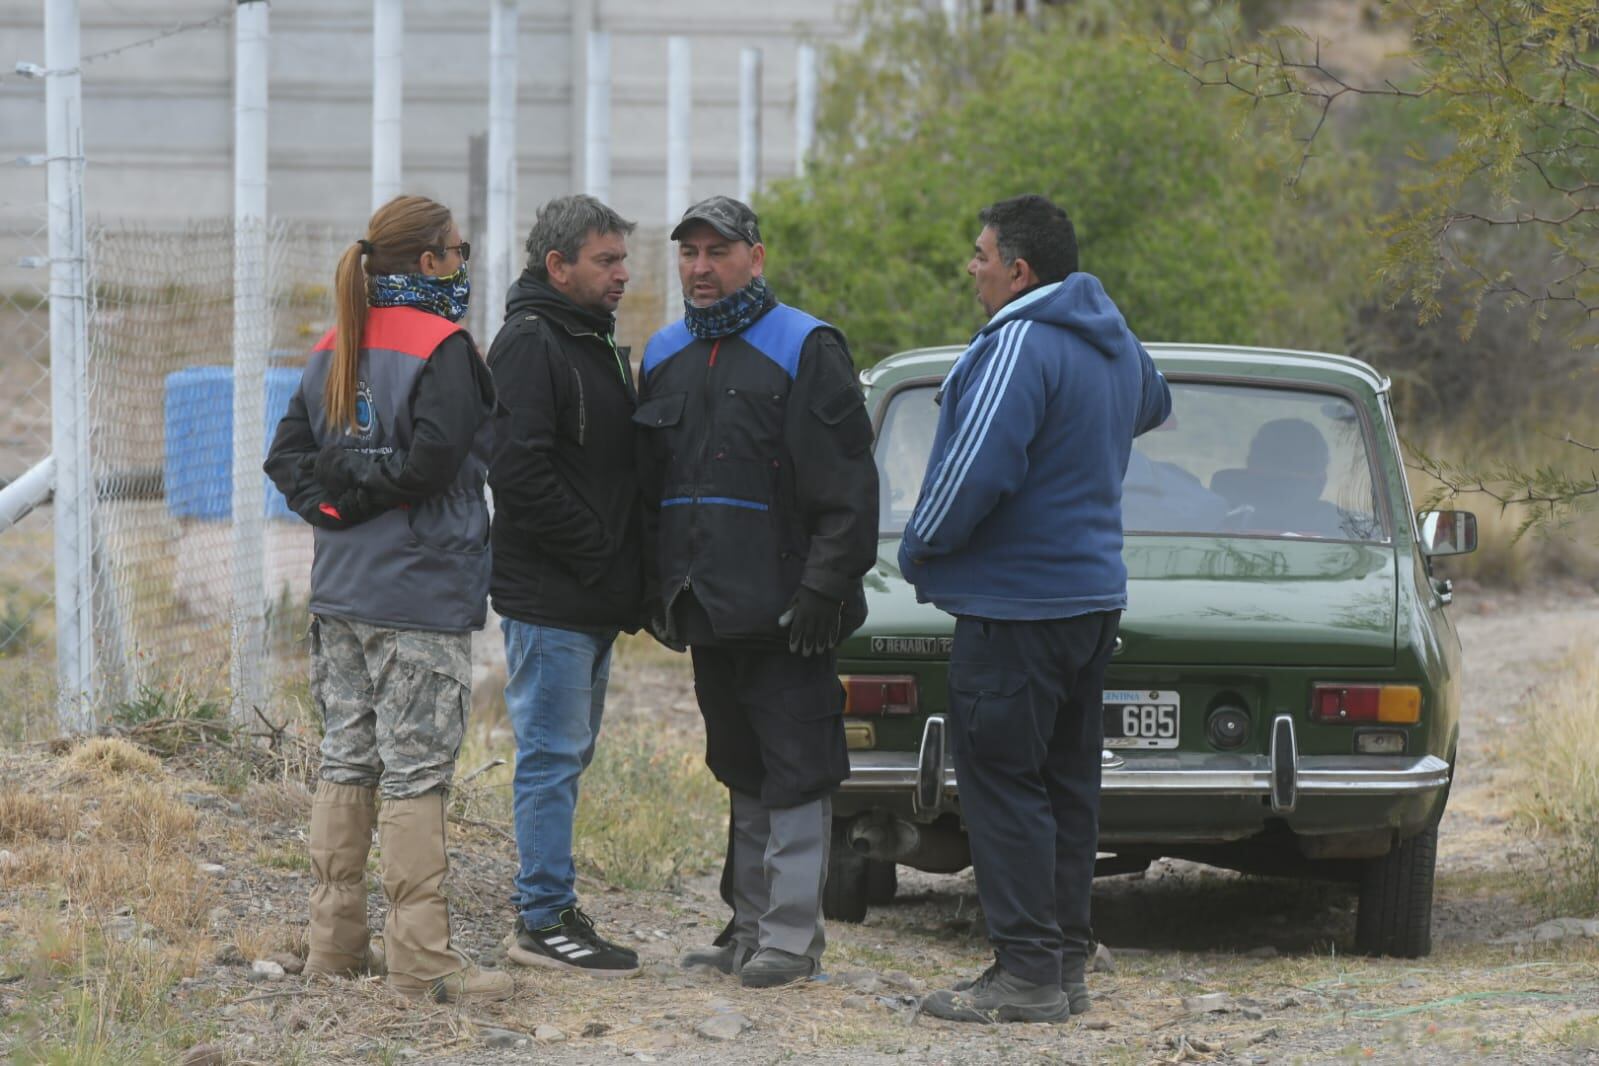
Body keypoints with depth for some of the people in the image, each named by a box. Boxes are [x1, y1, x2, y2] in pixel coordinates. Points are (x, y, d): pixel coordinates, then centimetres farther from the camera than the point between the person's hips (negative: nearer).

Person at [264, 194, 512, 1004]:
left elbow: (287, 456, 10)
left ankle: (336, 940, 16)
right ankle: (421, 959, -6)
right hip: (422, 592, -7)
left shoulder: (336, 350, 12)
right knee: (415, 770, -6)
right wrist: (372, 487, -3)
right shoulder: (442, 350, -12)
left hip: (341, 593, 7)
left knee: (347, 761, 12)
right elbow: (432, 459, -20)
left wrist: (334, 501, 1)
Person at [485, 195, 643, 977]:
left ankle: (548, 910, 20)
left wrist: (624, 573, 11)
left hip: (593, 599, 10)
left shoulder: (594, 341, 18)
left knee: (566, 754, 13)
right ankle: (544, 920, -4)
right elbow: (519, 472, -22)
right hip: (548, 597, -10)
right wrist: (597, 550, -19)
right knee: (552, 754, -7)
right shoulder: (530, 342, -13)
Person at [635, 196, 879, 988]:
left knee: (795, 771, -5)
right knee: (743, 772, 12)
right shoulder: (665, 357, 14)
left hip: (782, 608, -7)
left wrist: (823, 589, -16)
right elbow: (647, 485, 22)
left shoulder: (804, 350, -5)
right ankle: (752, 928, 17)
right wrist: (655, 590, 14)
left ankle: (792, 933, -3)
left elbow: (847, 486, -10)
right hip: (707, 609, 7)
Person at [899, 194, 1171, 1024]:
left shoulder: (1020, 347, -19)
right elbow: (1153, 405, 35)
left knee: (1002, 784, -6)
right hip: (1091, 591, 10)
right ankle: (1065, 964, 16)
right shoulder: (1114, 344, 12)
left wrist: (920, 551, -9)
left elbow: (976, 468, -25)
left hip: (1016, 603, -10)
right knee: (1064, 783, 13)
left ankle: (1028, 971, -8)